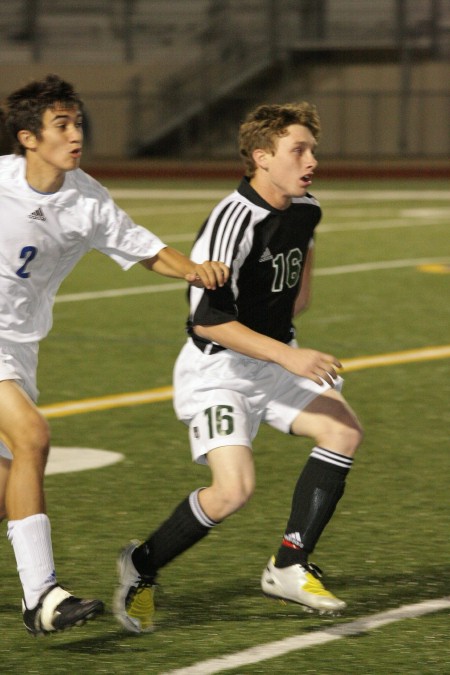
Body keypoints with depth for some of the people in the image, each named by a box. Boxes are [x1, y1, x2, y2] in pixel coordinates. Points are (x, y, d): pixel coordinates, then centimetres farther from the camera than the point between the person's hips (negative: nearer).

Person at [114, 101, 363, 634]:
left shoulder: (305, 210, 3)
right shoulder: (232, 220, -24)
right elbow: (207, 319, -28)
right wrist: (289, 355, -32)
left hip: (276, 361, 8)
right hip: (216, 369, -8)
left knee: (344, 430, -12)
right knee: (234, 488, -21)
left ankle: (290, 567, -3)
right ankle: (141, 569, 4)